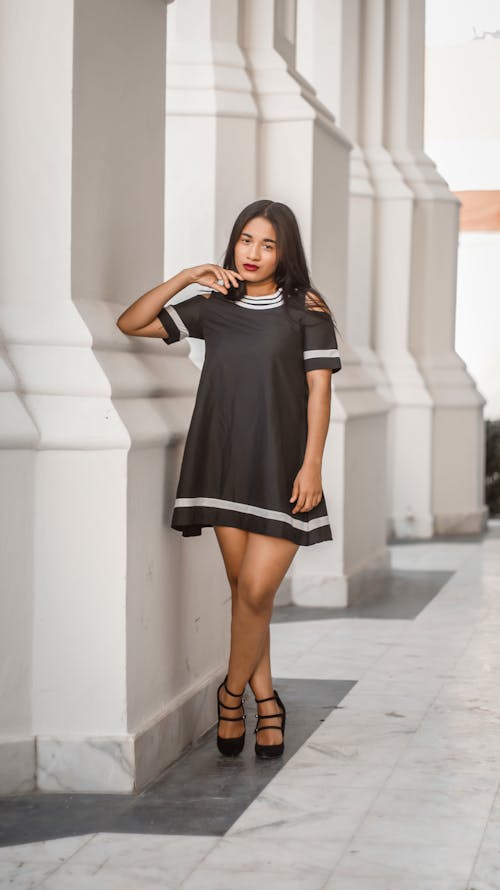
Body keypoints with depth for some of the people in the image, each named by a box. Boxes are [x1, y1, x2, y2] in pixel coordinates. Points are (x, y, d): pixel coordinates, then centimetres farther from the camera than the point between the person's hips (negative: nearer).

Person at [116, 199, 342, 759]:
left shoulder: (305, 310, 2)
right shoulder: (213, 309, 11)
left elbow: (319, 389, -2)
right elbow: (131, 324, 8)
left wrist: (312, 464, -10)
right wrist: (187, 277, -1)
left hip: (281, 466, -3)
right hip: (226, 465, 3)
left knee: (256, 589, -11)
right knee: (242, 588, 6)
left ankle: (233, 693, 8)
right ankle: (265, 700, 16)